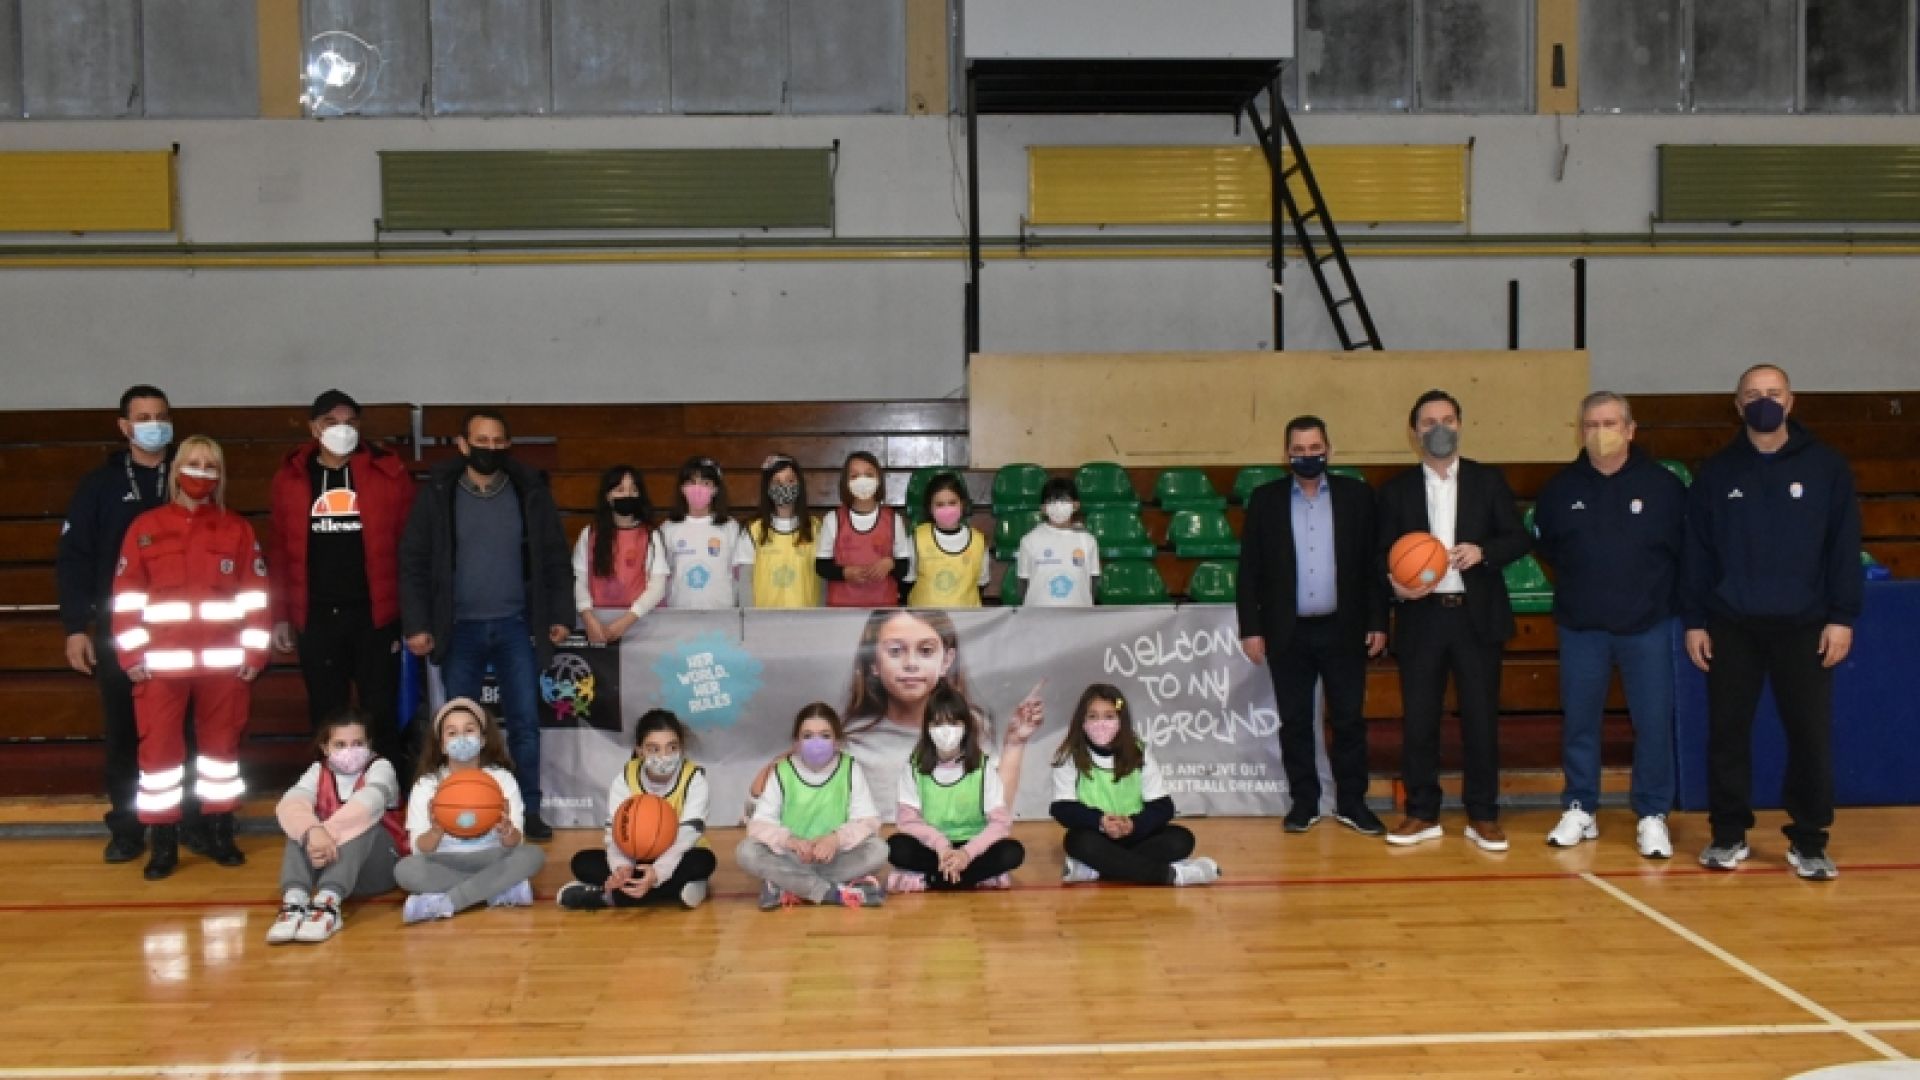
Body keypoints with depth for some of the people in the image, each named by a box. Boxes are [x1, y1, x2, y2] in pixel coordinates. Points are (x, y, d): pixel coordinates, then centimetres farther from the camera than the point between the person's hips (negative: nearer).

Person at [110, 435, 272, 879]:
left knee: (222, 742, 9)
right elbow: (127, 595, 2)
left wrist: (254, 651, -1)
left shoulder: (238, 529, 6)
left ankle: (220, 832, 21)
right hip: (161, 662, -1)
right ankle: (163, 842, 8)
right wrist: (132, 654, -5)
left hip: (224, 660, 1)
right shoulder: (145, 527, 4)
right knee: (159, 747, 0)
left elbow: (256, 594, 5)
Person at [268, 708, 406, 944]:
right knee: (303, 826, -21)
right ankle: (294, 903, -43)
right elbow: (289, 805, -21)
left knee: (365, 821, -30)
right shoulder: (318, 771, 1)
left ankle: (327, 904, -49)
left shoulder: (380, 767, -6)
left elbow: (369, 802, -30)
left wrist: (330, 832, -45)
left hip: (377, 867, -3)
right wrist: (314, 830, -43)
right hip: (326, 863, 3)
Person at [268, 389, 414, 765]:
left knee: (381, 714, 2)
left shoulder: (388, 472, 0)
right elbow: (279, 551, 7)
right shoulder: (290, 478, 5)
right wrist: (280, 616, 3)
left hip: (375, 615, -2)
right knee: (326, 716, 10)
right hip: (316, 618, 2)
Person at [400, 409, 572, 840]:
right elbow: (414, 562, -1)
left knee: (525, 722, 2)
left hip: (515, 626, 1)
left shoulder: (530, 492, 2)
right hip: (460, 628, -1)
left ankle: (528, 811, 13)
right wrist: (416, 625, -8)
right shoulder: (438, 494, -2)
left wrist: (560, 615, 0)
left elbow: (555, 558, 6)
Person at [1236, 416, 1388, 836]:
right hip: (1288, 633, 0)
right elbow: (1249, 569, 2)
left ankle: (1351, 803, 16)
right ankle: (1303, 802, 17)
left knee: (1349, 720, 5)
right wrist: (1251, 628, -3)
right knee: (1294, 722, 6)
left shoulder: (1357, 495, 2)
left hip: (1343, 630, 0)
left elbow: (1374, 562, 3)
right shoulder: (1265, 499, 2)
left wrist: (1378, 622, -1)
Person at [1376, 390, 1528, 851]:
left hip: (1477, 616, 0)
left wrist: (1483, 550, -15)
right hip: (1421, 617, 1)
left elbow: (1518, 538, 3)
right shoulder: (1397, 490, 7)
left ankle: (1483, 816, 13)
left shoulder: (1488, 480, 6)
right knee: (1418, 720, 2)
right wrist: (1395, 583, -15)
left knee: (1481, 718, 3)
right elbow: (1384, 553, 6)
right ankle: (1422, 814, 13)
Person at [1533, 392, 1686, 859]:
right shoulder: (1561, 488, 2)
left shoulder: (1664, 485, -4)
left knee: (1654, 722, 0)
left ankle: (1652, 816, 11)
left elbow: (1687, 548, 2)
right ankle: (1579, 810, 18)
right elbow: (1544, 544, 16)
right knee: (1578, 721, 7)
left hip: (1647, 626, -2)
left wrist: (1663, 592, 2)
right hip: (1581, 627, 2)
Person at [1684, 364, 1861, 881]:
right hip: (1730, 625, 1)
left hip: (1804, 626, -1)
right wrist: (1694, 620, 1)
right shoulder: (1717, 472, 5)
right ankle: (1729, 834, 17)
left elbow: (1844, 546, 0)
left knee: (1811, 734, 1)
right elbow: (1696, 551, 5)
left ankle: (1808, 841, 14)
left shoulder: (1826, 467, 1)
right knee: (1727, 732, 5)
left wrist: (1842, 616, -6)